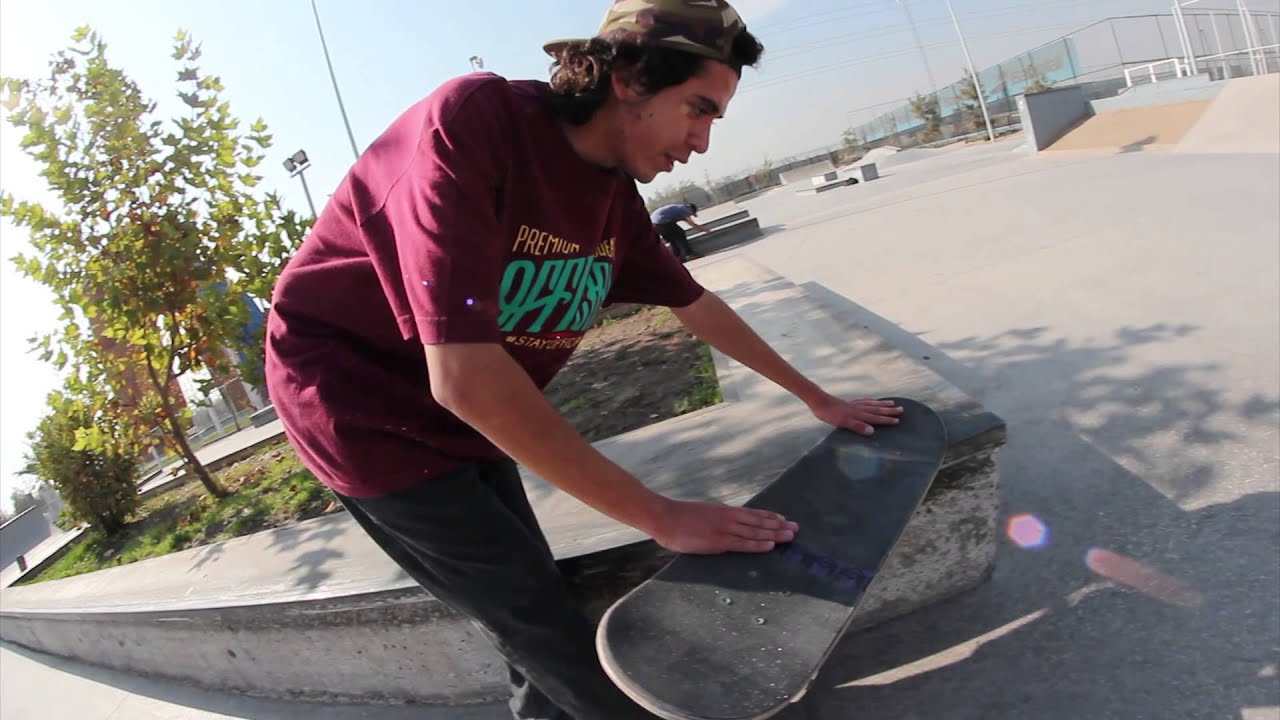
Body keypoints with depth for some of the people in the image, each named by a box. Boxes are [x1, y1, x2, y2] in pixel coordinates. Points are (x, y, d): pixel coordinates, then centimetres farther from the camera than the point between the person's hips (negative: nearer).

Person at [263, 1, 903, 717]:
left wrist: (819, 400, 17)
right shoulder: (471, 121, -30)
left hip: (466, 414, 7)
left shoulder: (617, 195, -5)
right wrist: (663, 517, -32)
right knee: (549, 629, -3)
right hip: (364, 407, -7)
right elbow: (463, 373, -37)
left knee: (537, 614, 13)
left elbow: (697, 304, 10)